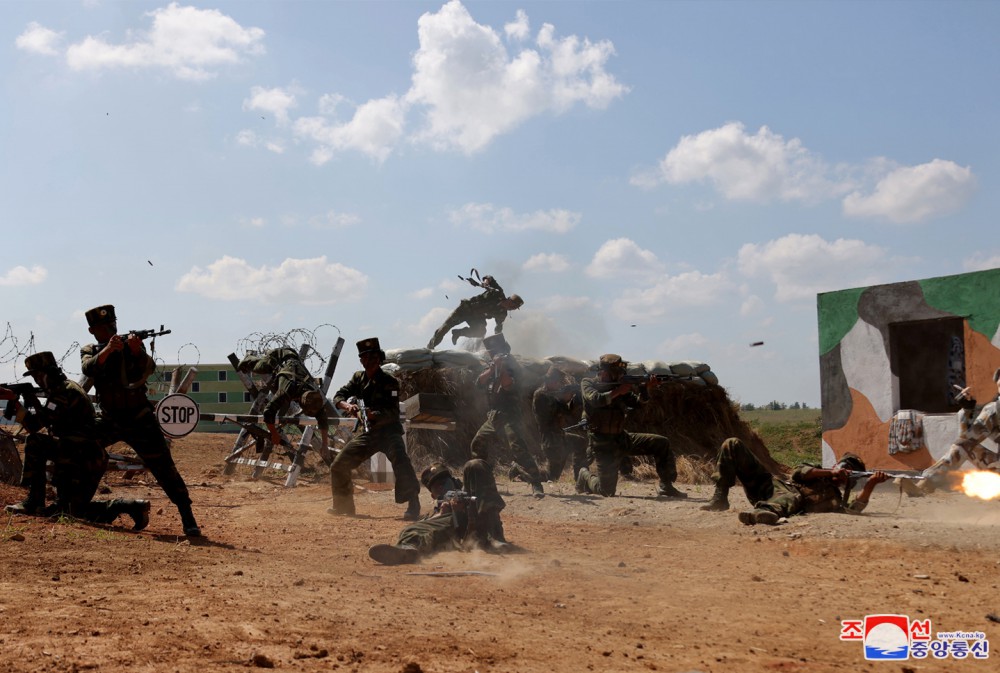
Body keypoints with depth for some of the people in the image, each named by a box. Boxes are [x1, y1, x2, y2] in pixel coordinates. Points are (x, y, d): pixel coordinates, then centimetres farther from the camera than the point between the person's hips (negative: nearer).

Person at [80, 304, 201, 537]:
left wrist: (136, 351, -43)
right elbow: (89, 369, -21)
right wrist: (108, 350, -38)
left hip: (139, 421, -4)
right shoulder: (89, 351, 2)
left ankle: (188, 520, -8)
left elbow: (149, 368, -24)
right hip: (109, 421, 4)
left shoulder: (131, 345, -6)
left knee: (164, 468, -10)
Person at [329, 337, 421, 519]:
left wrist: (373, 414, -36)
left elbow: (393, 412, -18)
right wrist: (347, 405, -23)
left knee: (401, 462, -31)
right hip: (366, 432, 6)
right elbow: (339, 396, 1)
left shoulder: (390, 381, -11)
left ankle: (413, 506, -31)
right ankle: (343, 505, 24)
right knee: (339, 466, 6)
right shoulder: (358, 378, 6)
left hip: (388, 430, -6)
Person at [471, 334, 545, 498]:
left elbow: (508, 385, -22)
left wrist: (501, 367, -30)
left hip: (509, 417, -8)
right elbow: (479, 382, 1)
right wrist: (492, 369, -13)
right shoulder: (491, 368, 15)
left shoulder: (511, 366, -6)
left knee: (518, 448, -22)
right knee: (478, 444, 14)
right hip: (493, 417, 8)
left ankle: (536, 484, -28)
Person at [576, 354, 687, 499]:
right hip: (602, 442, -6)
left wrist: (647, 388, -14)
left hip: (622, 438, 6)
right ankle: (585, 476, 21)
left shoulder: (616, 385, 11)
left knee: (662, 443, -7)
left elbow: (637, 402, 4)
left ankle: (666, 487, 1)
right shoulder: (588, 384, -3)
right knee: (607, 491, -10)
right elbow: (595, 399, -24)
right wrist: (618, 392, -21)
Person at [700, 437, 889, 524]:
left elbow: (854, 508, -6)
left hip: (792, 495, -5)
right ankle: (720, 498, -13)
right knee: (733, 444, -5)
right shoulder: (816, 470, 31)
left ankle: (762, 513, -80)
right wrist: (830, 473, -2)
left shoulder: (836, 497, 17)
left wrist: (871, 483, -15)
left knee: (793, 498, -46)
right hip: (765, 482, 5)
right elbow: (799, 473, 7)